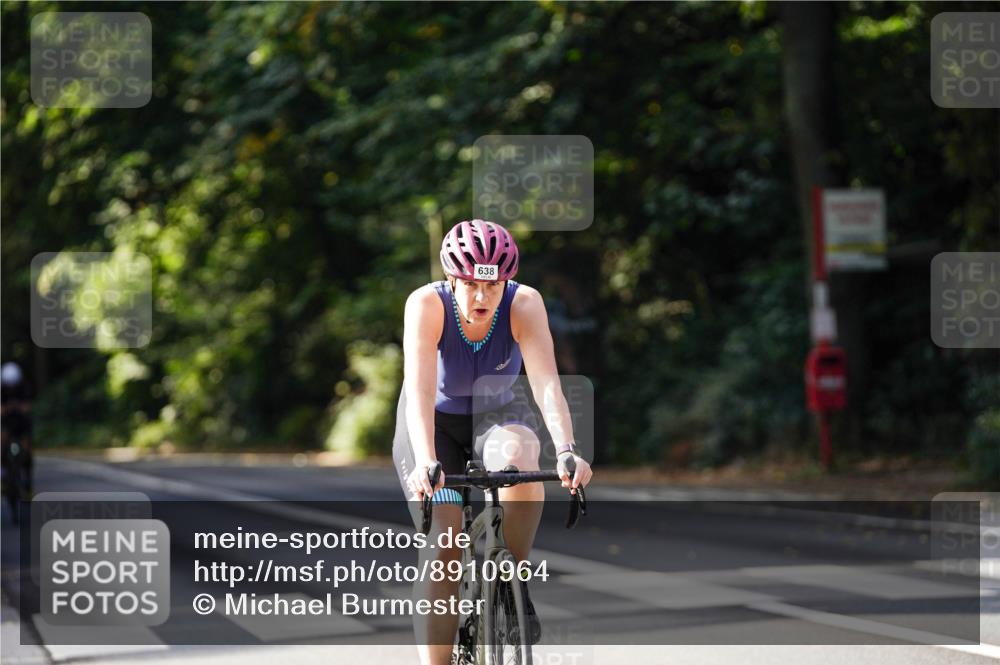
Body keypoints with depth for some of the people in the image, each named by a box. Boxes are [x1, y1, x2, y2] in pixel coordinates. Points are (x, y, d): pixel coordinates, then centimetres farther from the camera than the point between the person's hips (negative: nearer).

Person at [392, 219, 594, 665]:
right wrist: (426, 462, -53)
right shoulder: (427, 305, -28)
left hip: (498, 415, 1)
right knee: (442, 547, -17)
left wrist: (566, 453, -51)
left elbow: (546, 383, -35)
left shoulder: (524, 303, -25)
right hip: (437, 421, -1)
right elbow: (420, 390, -38)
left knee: (517, 460, -35)